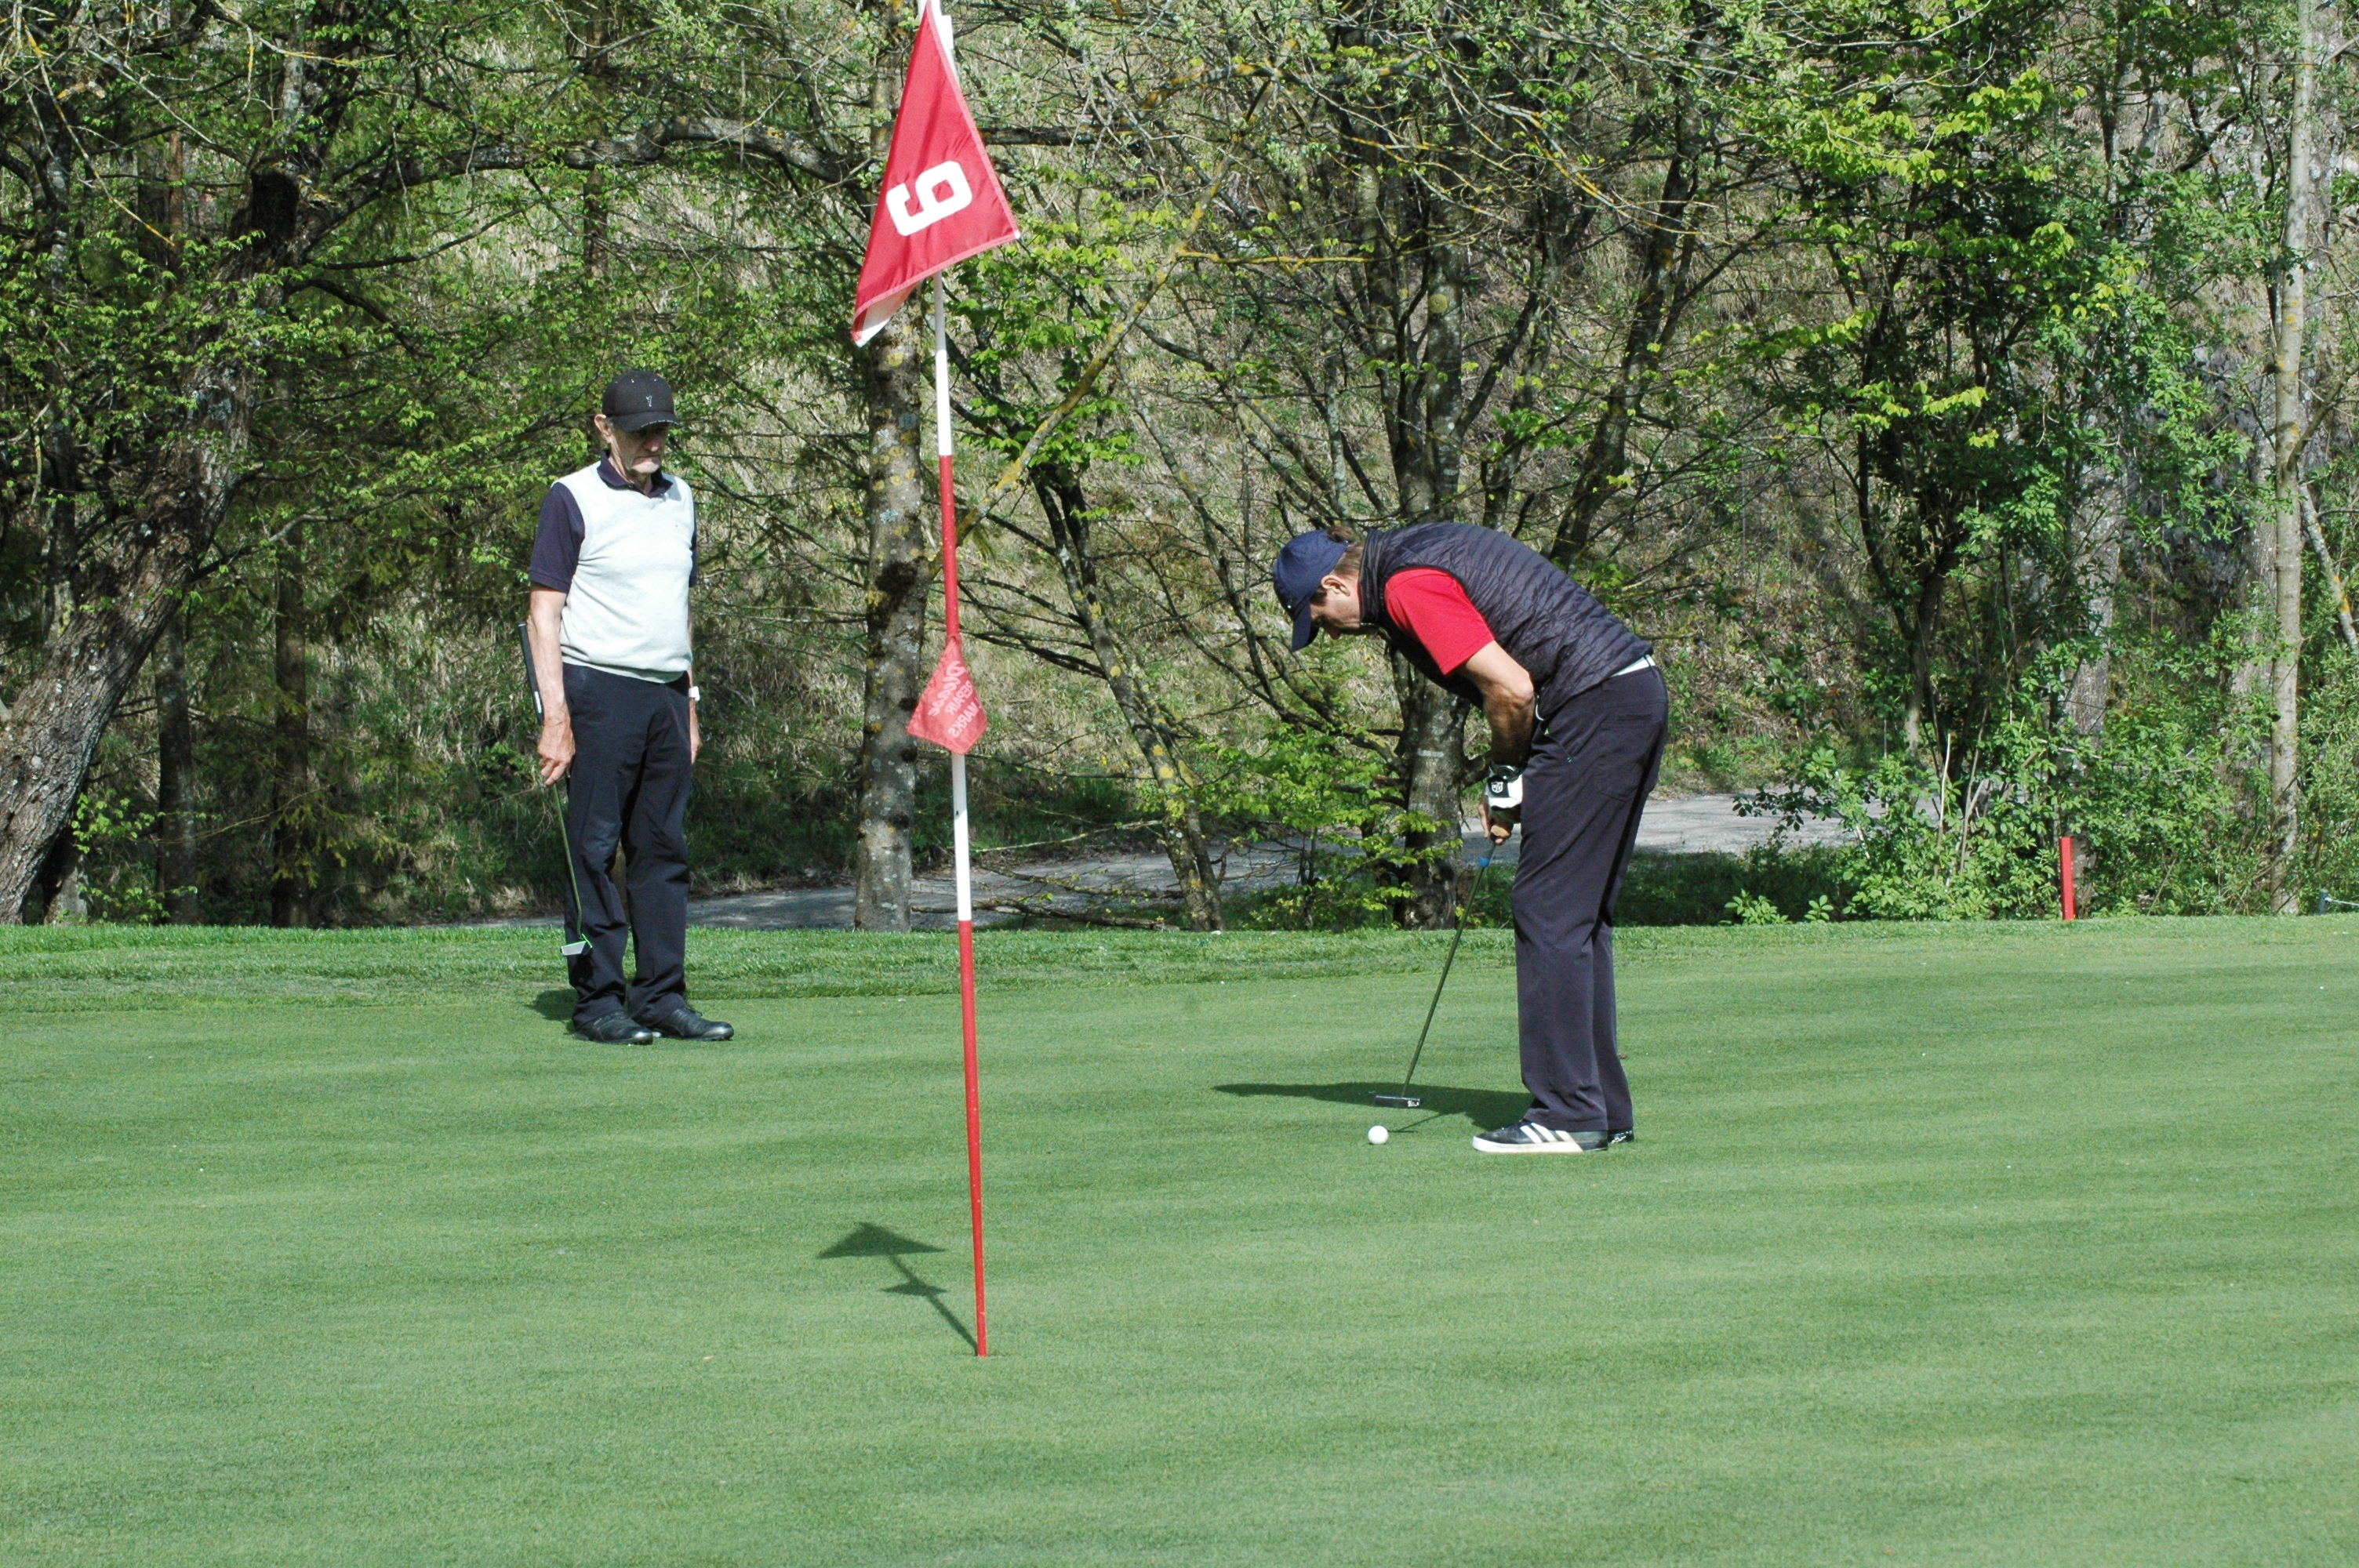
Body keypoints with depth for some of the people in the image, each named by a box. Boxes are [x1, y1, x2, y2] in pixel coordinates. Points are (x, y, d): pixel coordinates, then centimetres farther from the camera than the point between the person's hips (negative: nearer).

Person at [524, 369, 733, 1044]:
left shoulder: (680, 498, 16)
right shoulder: (574, 499, -4)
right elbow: (545, 611, -7)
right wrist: (556, 713, -15)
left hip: (666, 695, 6)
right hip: (599, 691, -6)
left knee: (665, 849, 6)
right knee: (593, 849, -4)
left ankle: (663, 995, 9)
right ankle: (597, 1000, -1)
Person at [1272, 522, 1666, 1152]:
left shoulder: (1407, 588, -12)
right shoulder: (1415, 552, 19)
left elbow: (1512, 688, -19)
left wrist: (1505, 778, -2)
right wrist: (1508, 777, 13)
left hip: (1597, 705, -10)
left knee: (1550, 913, -6)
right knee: (1580, 916, 13)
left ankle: (1568, 1113, -6)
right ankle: (1602, 1106, 15)